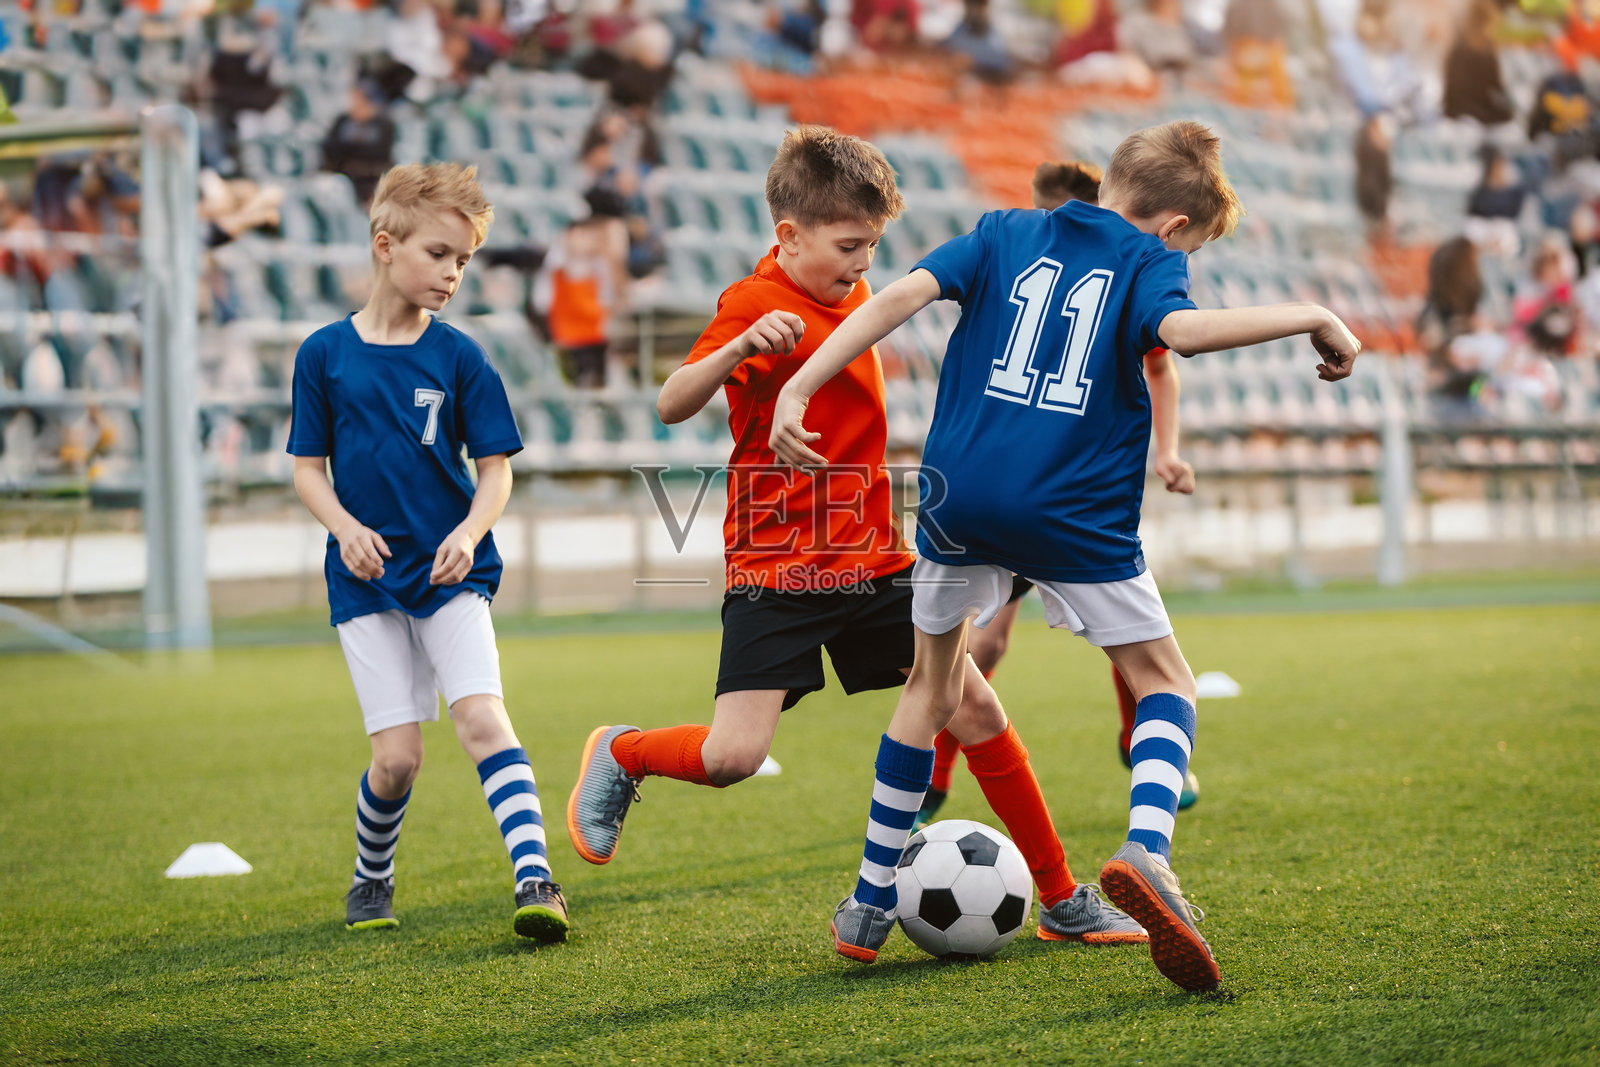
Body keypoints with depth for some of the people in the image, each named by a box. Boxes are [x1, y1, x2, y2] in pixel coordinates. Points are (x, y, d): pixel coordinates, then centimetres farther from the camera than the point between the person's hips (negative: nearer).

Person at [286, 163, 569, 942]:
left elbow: (496, 466, 2)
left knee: (481, 715, -18)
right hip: (366, 579, 0)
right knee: (397, 756, -3)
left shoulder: (458, 356, 1)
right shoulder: (324, 354, 0)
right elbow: (307, 467, 4)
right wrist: (345, 527, -15)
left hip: (451, 573, 0)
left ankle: (535, 880, -23)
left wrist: (469, 532, -16)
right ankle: (371, 880, 23)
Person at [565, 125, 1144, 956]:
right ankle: (618, 755, 16)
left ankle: (1062, 902, 12)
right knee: (733, 755, -18)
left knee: (975, 709, 2)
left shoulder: (851, 295, 10)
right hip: (776, 571, -7)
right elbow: (671, 405, -25)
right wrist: (741, 347, -41)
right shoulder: (757, 304, -12)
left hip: (871, 564, 7)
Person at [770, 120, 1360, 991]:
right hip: (1075, 517, -4)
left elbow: (899, 296, 2)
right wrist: (1312, 316, -9)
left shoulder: (1003, 234, 16)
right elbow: (1182, 330, -19)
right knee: (1162, 682, 11)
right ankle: (1146, 849, -18)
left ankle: (869, 902, 28)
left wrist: (799, 388, -2)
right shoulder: (1148, 260, 4)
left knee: (932, 684, 23)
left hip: (960, 496, 4)